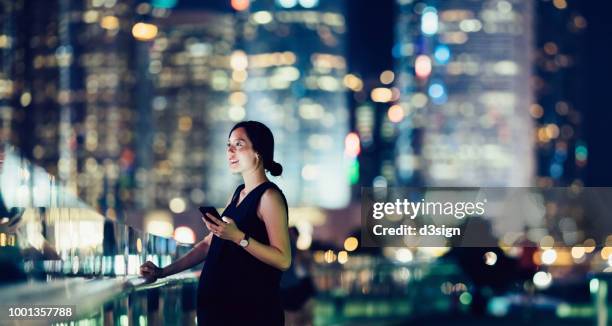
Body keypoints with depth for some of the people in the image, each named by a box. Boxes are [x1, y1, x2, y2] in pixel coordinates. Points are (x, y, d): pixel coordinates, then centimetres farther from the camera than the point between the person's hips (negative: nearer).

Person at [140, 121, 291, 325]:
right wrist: (163, 272, 13)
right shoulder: (238, 194, 16)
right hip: (219, 304, 8)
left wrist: (239, 237, -26)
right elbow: (209, 243, 19)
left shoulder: (269, 196, -9)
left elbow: (283, 260, -17)